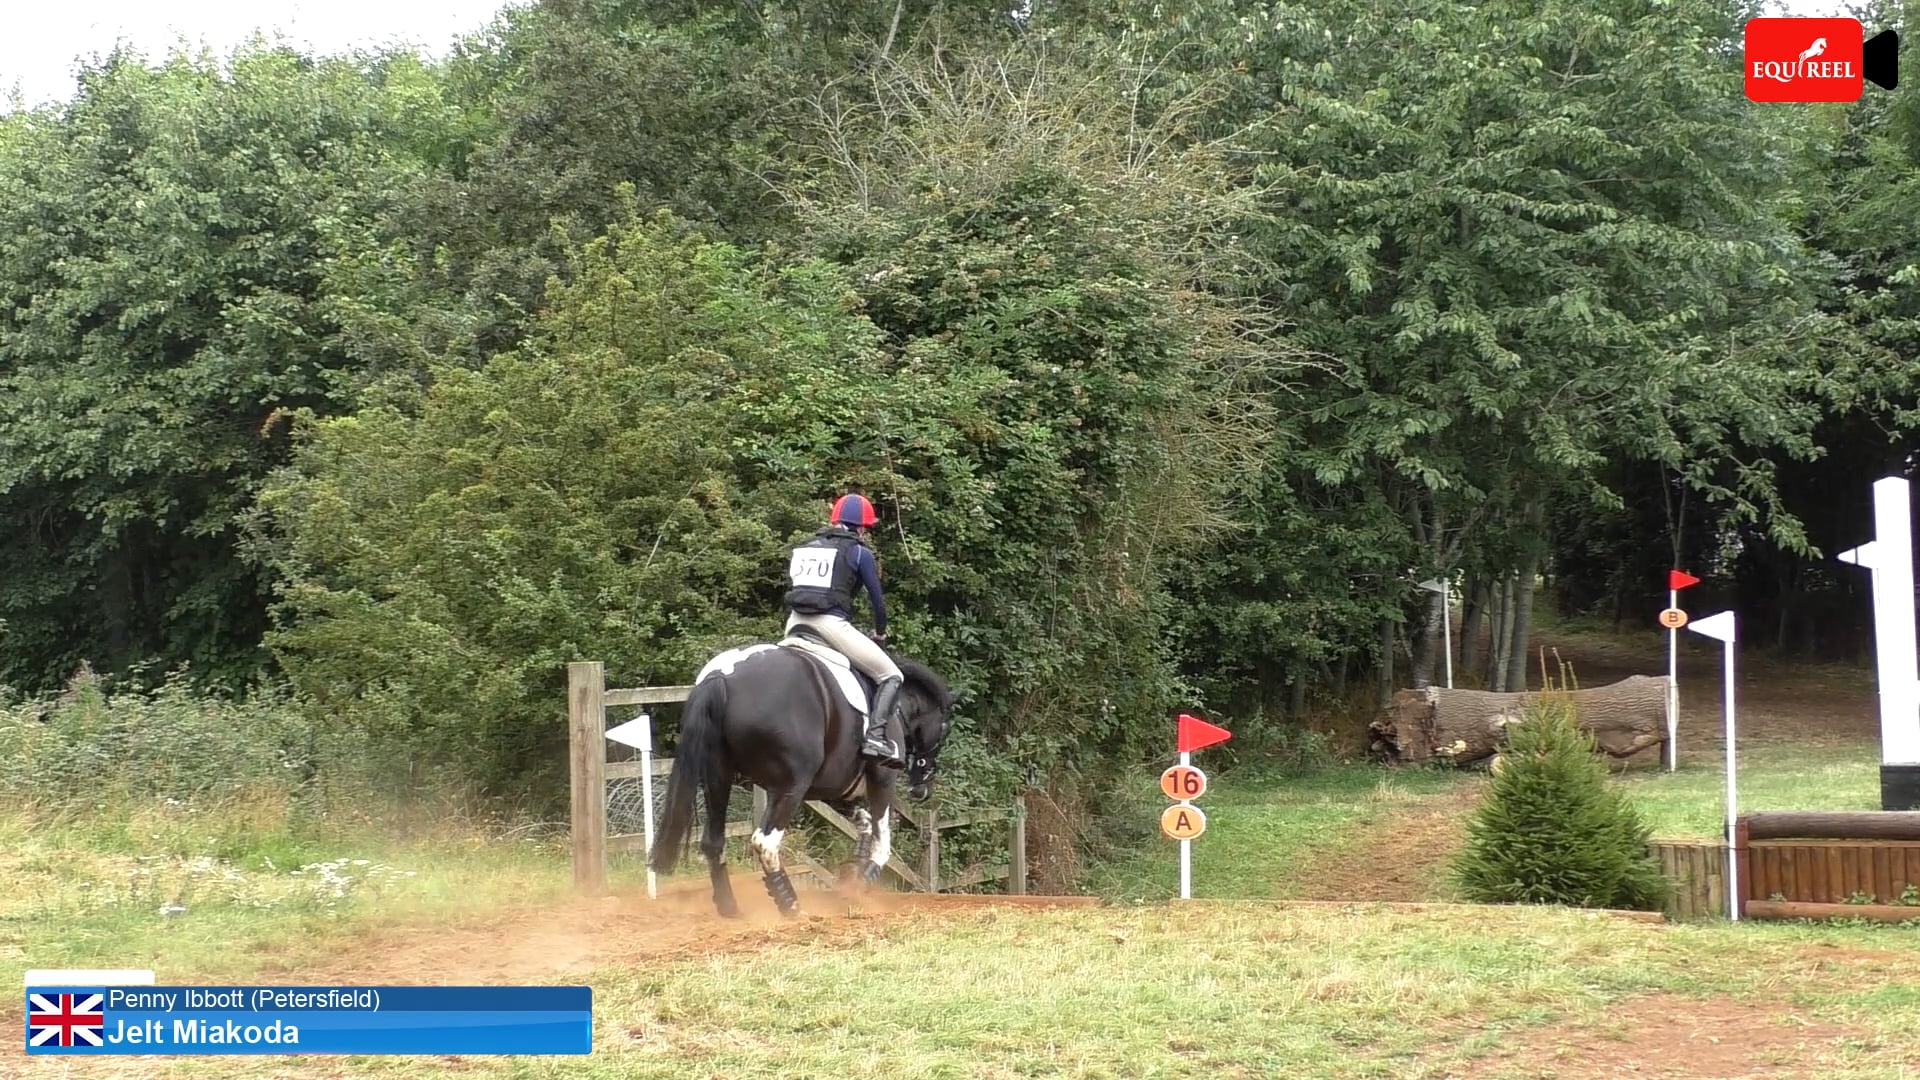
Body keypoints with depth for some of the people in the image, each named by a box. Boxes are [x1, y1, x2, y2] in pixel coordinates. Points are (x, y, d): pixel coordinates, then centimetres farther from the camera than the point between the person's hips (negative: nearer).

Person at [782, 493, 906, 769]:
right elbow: (876, 598, 8)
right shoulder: (859, 552, 5)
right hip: (832, 624, -6)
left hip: (796, 623, 6)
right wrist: (880, 632, 25)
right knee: (890, 676, 3)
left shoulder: (803, 548, 22)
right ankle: (875, 735, -16)